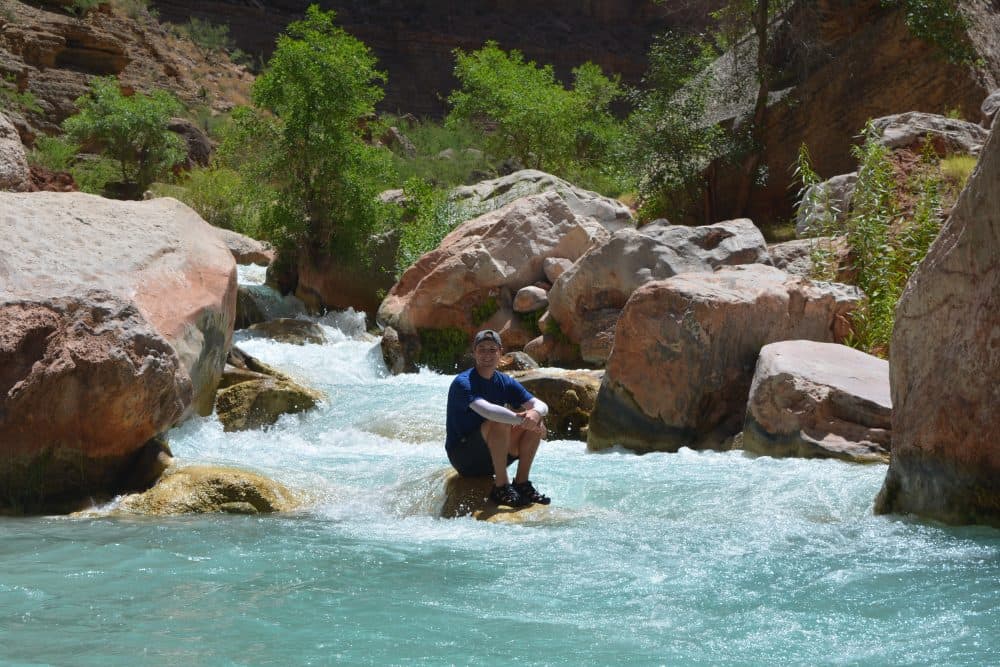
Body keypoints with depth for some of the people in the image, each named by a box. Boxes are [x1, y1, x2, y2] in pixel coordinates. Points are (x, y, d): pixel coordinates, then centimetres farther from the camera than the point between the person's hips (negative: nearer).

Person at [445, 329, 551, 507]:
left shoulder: (505, 382, 5)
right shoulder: (462, 383, -17)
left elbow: (541, 405, -4)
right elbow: (485, 409, -35)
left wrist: (535, 413, -27)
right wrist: (521, 419, -34)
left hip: (491, 455, 7)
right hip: (464, 457, -7)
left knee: (536, 423, -8)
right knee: (499, 423, -32)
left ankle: (522, 483, -7)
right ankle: (501, 488, -26)